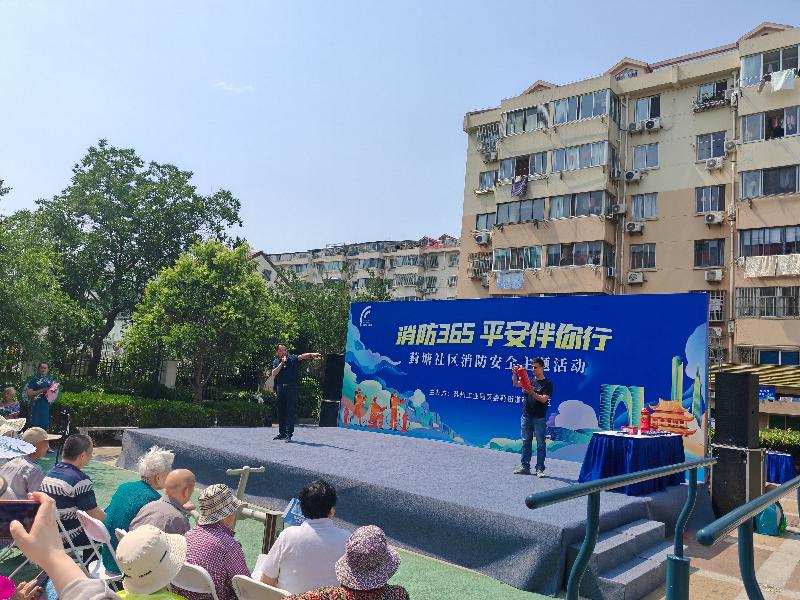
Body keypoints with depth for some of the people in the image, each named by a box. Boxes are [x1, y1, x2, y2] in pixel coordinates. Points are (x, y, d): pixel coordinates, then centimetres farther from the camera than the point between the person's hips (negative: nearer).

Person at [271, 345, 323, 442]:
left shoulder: (292, 358, 3)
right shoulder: (276, 362, 11)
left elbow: (302, 356, -13)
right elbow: (274, 374, -3)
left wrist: (313, 354, -30)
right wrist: (282, 363, -8)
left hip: (291, 388, -3)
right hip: (280, 389, 3)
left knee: (290, 411, -5)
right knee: (281, 412, 10)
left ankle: (289, 434, -4)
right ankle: (282, 433, 21)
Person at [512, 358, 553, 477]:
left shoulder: (547, 384, -1)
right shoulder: (529, 381, 12)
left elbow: (543, 399, -11)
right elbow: (516, 384, -4)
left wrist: (532, 393, -25)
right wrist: (514, 374, -21)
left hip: (539, 418, -4)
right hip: (526, 416, 5)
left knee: (540, 444, -1)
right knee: (526, 443, 9)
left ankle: (540, 469, 4)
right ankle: (525, 467, 15)